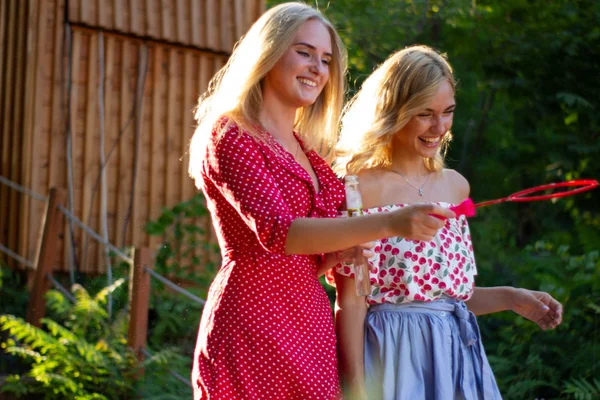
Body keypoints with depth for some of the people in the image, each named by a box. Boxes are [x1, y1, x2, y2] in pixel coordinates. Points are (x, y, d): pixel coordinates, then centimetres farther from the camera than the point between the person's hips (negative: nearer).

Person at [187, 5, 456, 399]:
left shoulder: (306, 149, 16)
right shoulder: (228, 135, -8)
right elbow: (276, 232, -23)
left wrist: (349, 247, -3)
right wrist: (389, 223, -33)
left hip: (311, 329, 7)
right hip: (252, 329, -7)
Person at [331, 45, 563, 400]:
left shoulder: (455, 186, 10)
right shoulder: (362, 188, -10)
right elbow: (351, 303, -12)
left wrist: (511, 298, 4)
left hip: (457, 356, 6)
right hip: (394, 357, -6)